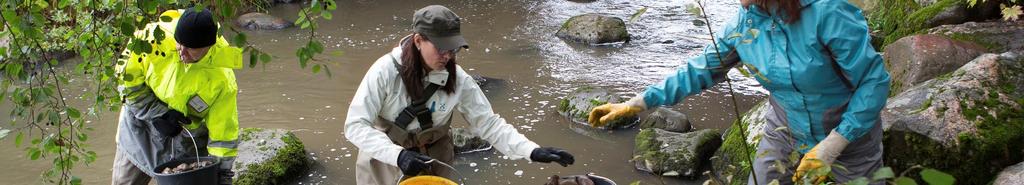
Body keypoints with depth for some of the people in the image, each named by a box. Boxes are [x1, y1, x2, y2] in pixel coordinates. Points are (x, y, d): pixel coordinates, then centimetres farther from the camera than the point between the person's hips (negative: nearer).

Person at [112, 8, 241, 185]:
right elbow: (127, 76, -12)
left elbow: (223, 130, -19)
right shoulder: (155, 36, -24)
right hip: (141, 129, 2)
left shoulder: (221, 79, -27)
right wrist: (157, 113, -19)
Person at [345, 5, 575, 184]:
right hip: (385, 161, -2)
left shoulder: (457, 79, -14)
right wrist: (398, 155, -37)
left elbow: (488, 123, -10)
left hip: (433, 164, 2)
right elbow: (356, 125, -23)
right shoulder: (386, 70, -23)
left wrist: (532, 151, -23)